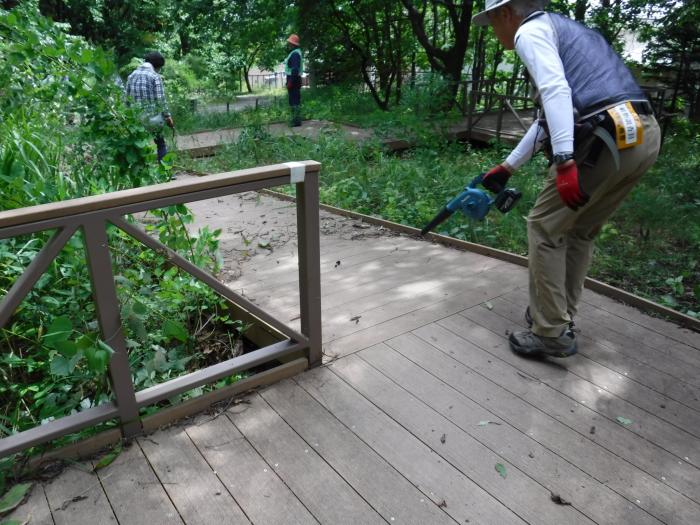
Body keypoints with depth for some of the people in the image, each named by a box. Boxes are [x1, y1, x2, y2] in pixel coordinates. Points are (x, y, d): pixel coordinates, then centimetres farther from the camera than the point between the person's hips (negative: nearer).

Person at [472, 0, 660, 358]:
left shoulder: (530, 31, 4)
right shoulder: (564, 30, 33)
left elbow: (556, 92, -16)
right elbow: (548, 117, 36)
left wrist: (564, 161, -25)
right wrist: (507, 167, 41)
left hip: (608, 139, -9)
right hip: (644, 134, 9)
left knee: (544, 228, 4)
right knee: (580, 231, 21)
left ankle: (551, 333, 9)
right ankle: (560, 317, 30)